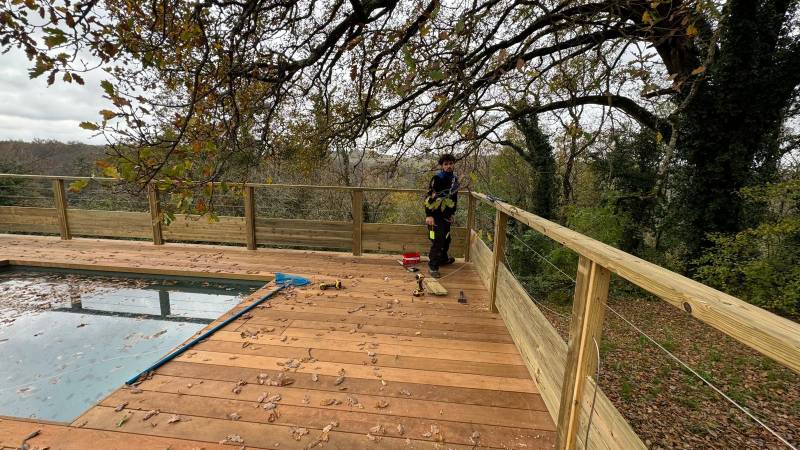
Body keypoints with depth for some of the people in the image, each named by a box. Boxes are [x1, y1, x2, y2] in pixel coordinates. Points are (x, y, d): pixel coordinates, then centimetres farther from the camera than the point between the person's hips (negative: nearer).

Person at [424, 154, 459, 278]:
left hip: (446, 215, 8)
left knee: (446, 239, 19)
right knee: (437, 241, -7)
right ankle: (432, 266, 5)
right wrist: (429, 215, -24)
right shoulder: (437, 178, -15)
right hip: (436, 216, -8)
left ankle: (443, 258, 41)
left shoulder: (455, 179, 9)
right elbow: (429, 197, -18)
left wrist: (452, 214, 22)